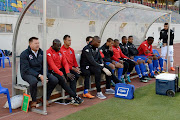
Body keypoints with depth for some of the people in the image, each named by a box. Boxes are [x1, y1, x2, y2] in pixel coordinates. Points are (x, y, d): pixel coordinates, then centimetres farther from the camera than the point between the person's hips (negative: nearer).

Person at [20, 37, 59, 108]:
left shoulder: (41, 52, 5)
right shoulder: (24, 54, -11)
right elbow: (26, 69, -18)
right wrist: (39, 76, -27)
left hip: (40, 72, 5)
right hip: (27, 73, -5)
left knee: (55, 80, -14)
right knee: (34, 81, -40)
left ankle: (46, 99, 3)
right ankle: (33, 101, -14)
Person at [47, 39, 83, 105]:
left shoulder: (60, 52, 13)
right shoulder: (49, 52, -9)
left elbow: (65, 63, 7)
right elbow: (52, 65, -18)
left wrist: (67, 72, -11)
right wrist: (61, 74, -24)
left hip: (61, 69, 7)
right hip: (53, 71, -7)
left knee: (72, 77, -17)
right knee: (62, 80, -32)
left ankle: (73, 98, -23)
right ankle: (75, 96, -28)